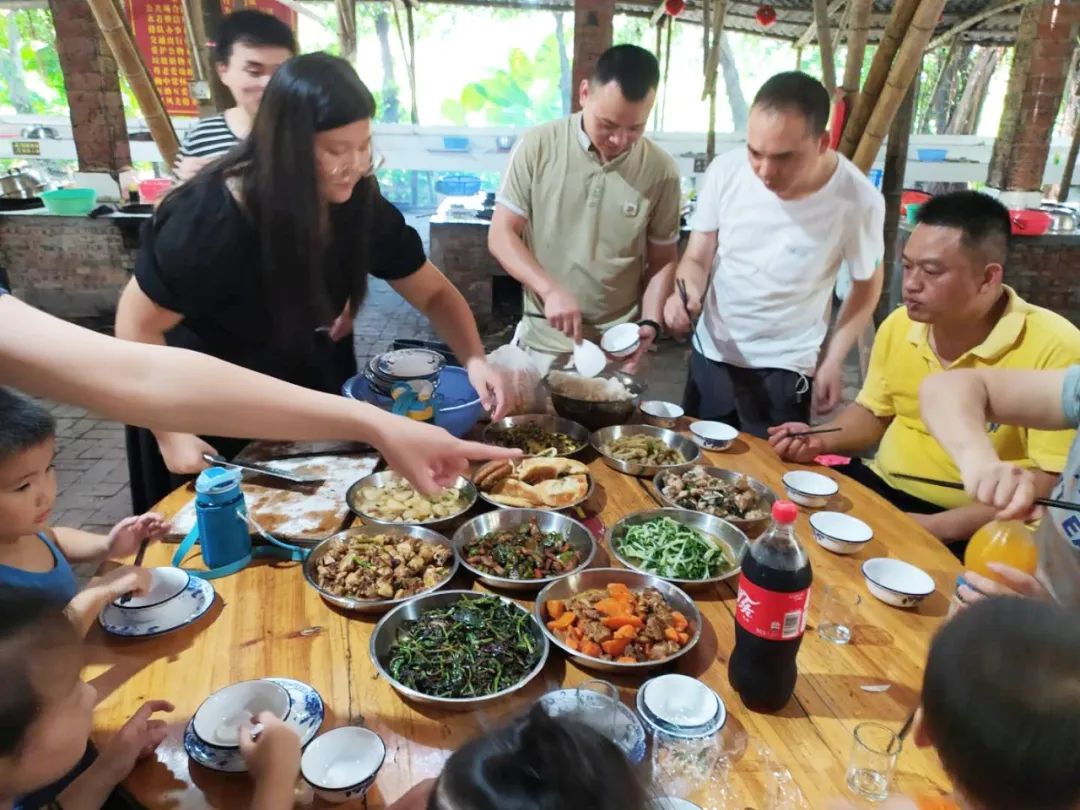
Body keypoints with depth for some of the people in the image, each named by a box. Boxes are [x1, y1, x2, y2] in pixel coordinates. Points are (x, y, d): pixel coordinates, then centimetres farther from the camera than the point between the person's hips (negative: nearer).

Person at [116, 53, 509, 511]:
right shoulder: (208, 222, -31)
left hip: (310, 393, 4)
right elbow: (137, 325, -20)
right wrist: (172, 433, -22)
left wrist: (474, 359, -27)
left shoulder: (360, 204, -18)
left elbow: (434, 293, -10)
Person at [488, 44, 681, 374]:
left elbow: (663, 259, 4)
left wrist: (650, 322, -12)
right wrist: (550, 290, -22)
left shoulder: (661, 170, -5)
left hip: (617, 347, 1)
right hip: (545, 341, 0)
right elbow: (501, 236, -7)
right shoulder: (537, 146, -8)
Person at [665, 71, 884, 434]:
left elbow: (867, 285, -1)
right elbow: (696, 258, -4)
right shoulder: (726, 170, -14)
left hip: (784, 369, -2)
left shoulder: (858, 200, -18)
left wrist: (832, 361, -5)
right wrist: (687, 292, -26)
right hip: (710, 354, 3)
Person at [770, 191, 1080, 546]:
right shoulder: (899, 325, 0)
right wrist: (821, 439, -5)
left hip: (977, 531, -6)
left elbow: (1051, 486, -18)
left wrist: (936, 526, -24)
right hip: (883, 490, 6)